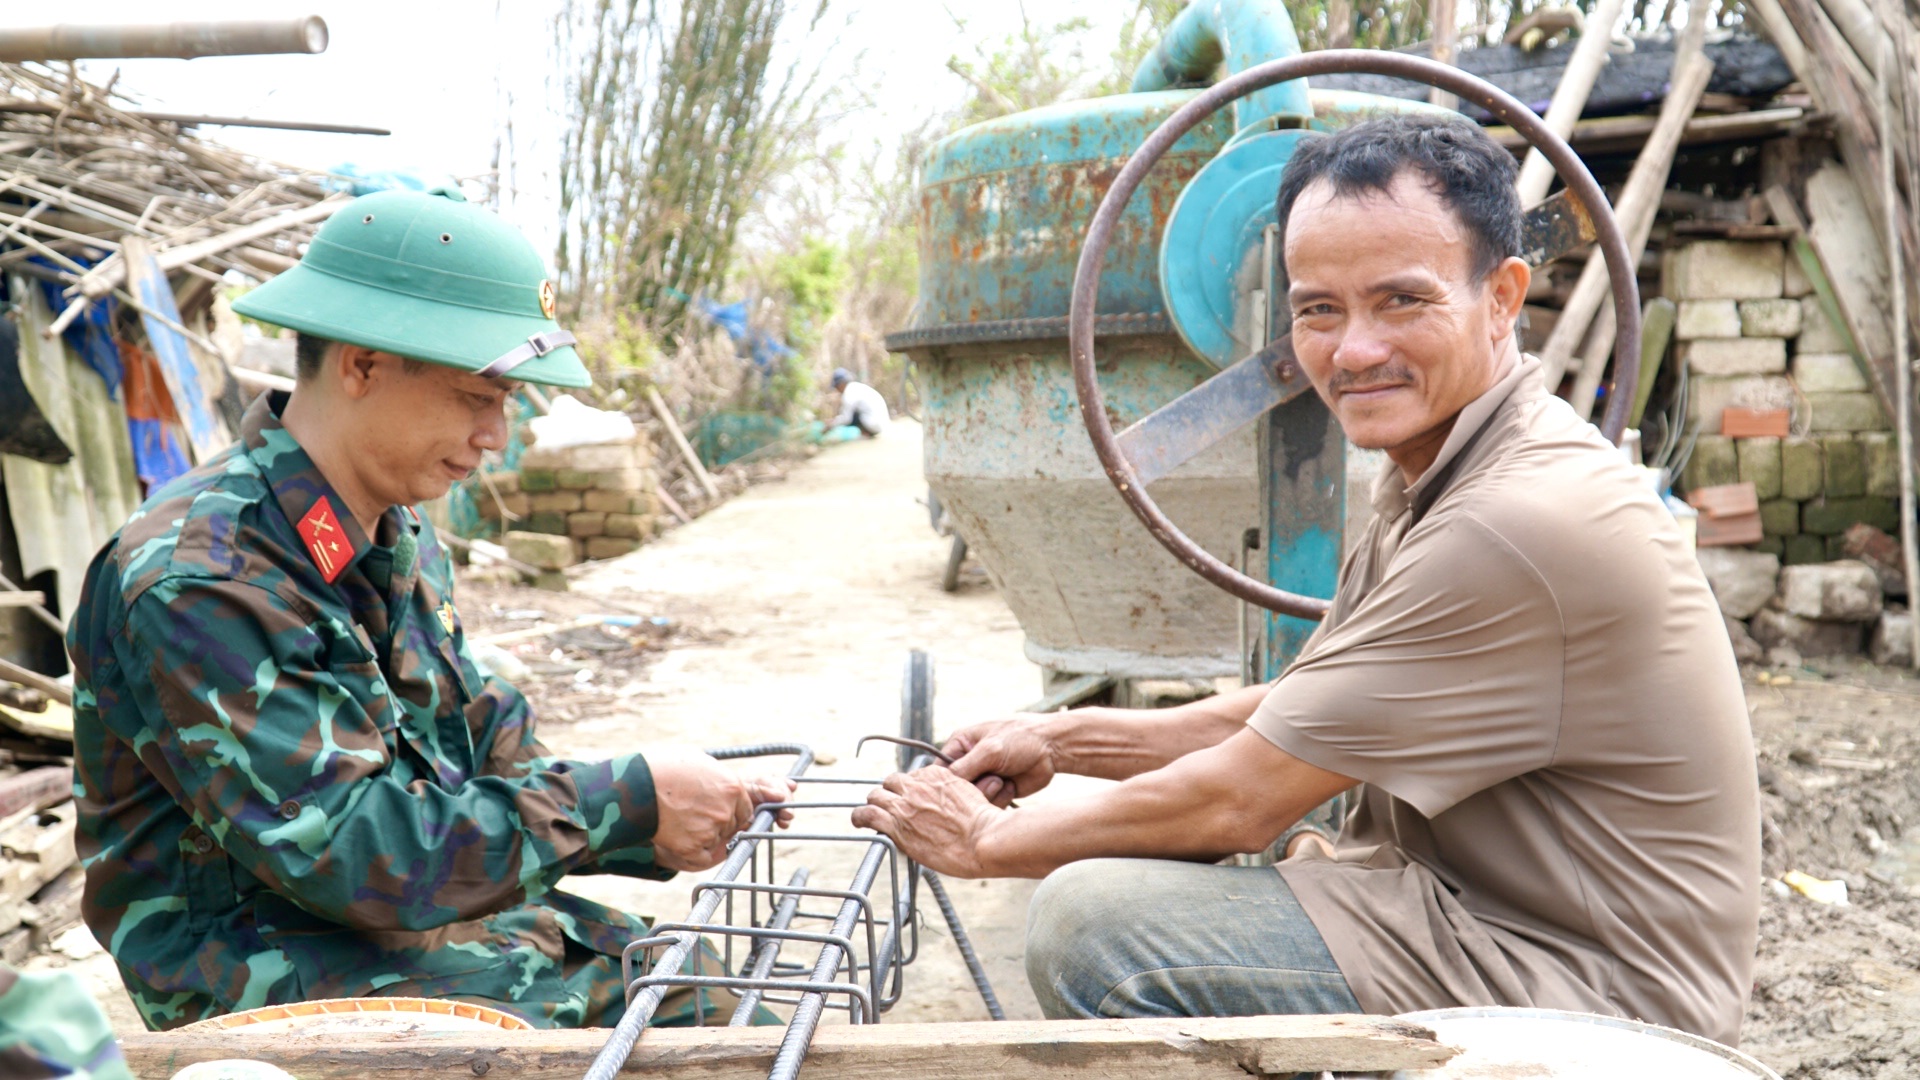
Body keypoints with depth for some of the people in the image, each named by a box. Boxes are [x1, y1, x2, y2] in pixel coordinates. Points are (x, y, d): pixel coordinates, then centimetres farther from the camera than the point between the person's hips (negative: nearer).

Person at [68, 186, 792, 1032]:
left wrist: (665, 824, -7)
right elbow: (359, 853, -25)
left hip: (432, 922, 8)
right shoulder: (195, 586, -22)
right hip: (272, 979, -7)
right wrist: (628, 801, -21)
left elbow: (492, 760, 9)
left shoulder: (399, 541, 6)